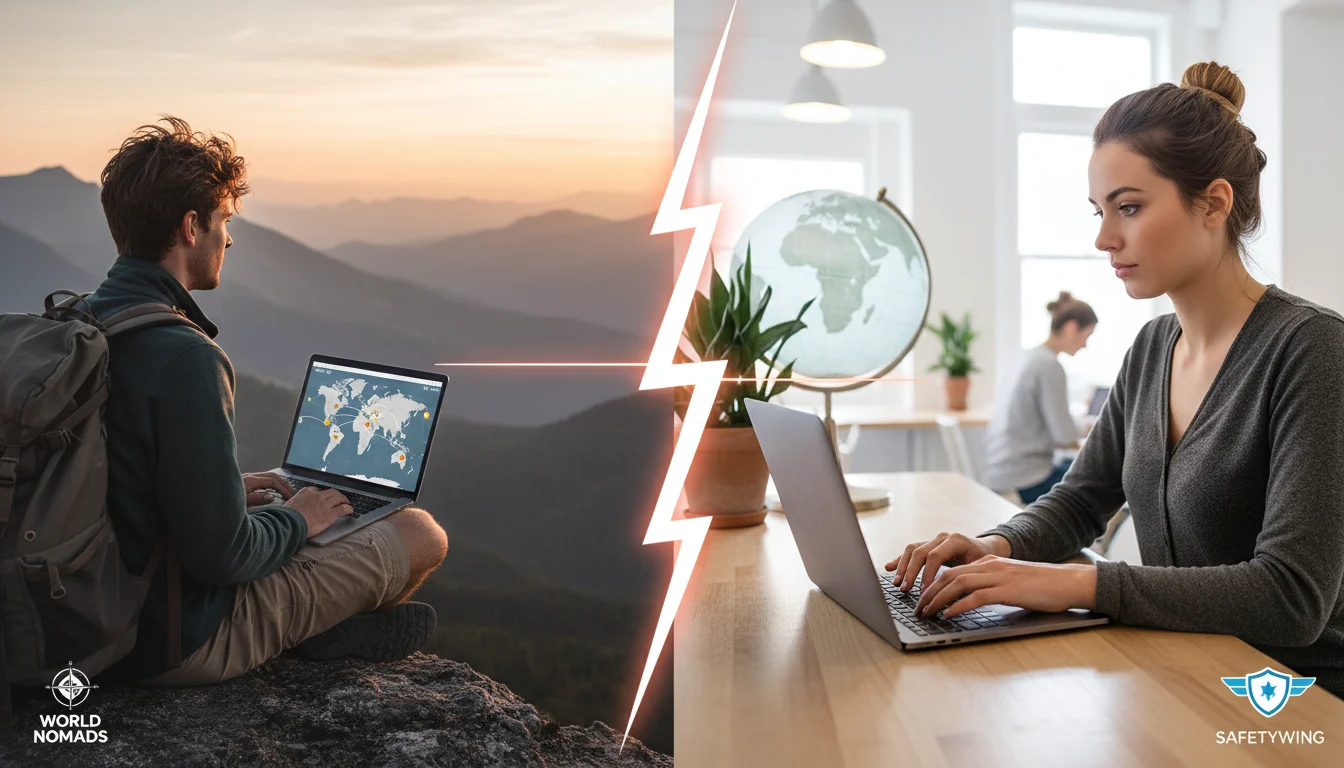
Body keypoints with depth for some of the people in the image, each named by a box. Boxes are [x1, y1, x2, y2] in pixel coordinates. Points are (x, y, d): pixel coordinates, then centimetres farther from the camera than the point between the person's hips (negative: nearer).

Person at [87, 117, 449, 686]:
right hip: (180, 644, -9)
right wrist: (296, 520, -8)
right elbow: (220, 556, -27)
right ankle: (333, 631, 22)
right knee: (422, 534, 1)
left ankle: (326, 625, 20)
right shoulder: (184, 356, -29)